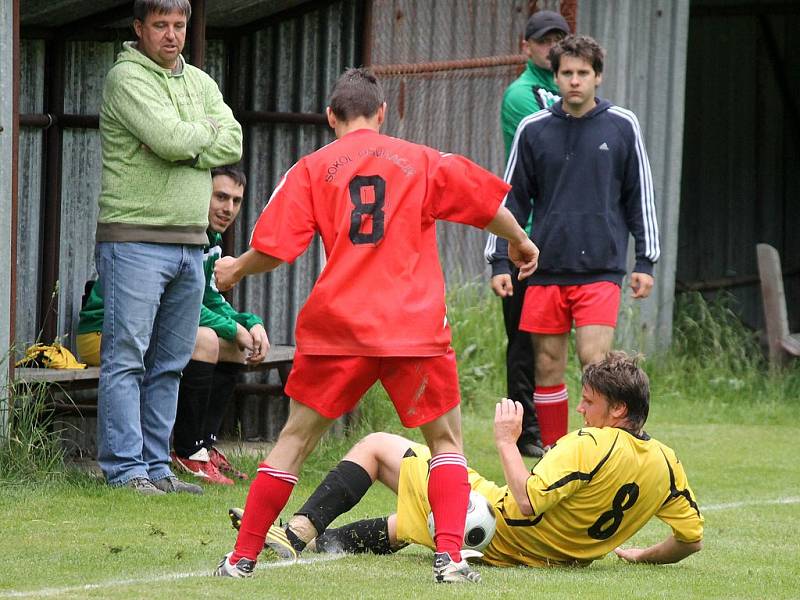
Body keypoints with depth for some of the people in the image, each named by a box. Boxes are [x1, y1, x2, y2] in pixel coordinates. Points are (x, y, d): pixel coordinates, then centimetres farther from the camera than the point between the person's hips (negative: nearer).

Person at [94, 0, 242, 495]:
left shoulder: (200, 83, 17)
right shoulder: (127, 77, -5)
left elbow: (232, 145, 4)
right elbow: (171, 138, -18)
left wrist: (184, 147, -10)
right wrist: (208, 131, 1)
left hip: (190, 243, 7)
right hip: (134, 236, -7)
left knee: (169, 364, 8)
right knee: (127, 357, -7)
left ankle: (156, 467, 12)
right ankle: (125, 469, -8)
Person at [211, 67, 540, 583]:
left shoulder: (312, 169, 5)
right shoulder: (421, 161, 9)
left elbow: (274, 249, 0)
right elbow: (488, 199, 14)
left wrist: (236, 270, 21)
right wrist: (520, 242, 34)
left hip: (337, 328, 0)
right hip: (417, 328, 0)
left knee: (296, 437, 11)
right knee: (447, 441, 13)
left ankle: (243, 558, 11)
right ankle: (450, 556, -3)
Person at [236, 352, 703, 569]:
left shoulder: (590, 447, -28)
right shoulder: (665, 463, -8)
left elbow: (526, 503, -34)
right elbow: (692, 539, 0)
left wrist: (506, 442, -22)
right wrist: (640, 555, 16)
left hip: (493, 524, -8)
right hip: (553, 554, 8)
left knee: (377, 445, 6)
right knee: (403, 524, 33)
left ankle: (302, 532, -1)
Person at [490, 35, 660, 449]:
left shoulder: (621, 126, 2)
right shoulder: (533, 129, 4)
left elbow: (640, 197, 8)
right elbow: (512, 200, 10)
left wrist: (645, 262, 6)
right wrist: (500, 260, 4)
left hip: (601, 270, -2)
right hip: (546, 271, 2)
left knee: (594, 360, -14)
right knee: (547, 366, 4)